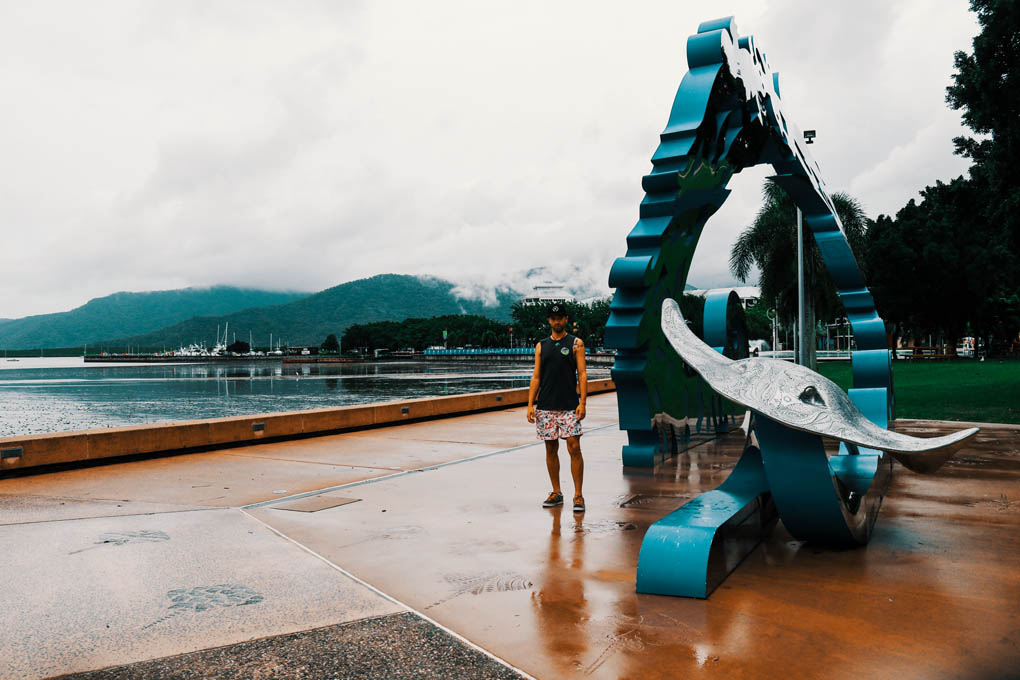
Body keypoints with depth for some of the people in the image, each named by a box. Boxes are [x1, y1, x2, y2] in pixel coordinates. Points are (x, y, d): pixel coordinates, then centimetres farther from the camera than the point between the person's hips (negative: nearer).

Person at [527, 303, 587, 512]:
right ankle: (556, 493, 19)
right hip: (545, 407, 3)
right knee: (551, 449, 8)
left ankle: (578, 495, 1)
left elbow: (582, 374, -2)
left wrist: (582, 402, -11)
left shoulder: (576, 343, 4)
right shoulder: (541, 346, 12)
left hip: (569, 406, -3)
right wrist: (530, 404, 2)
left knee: (574, 448, -7)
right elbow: (536, 377, 10)